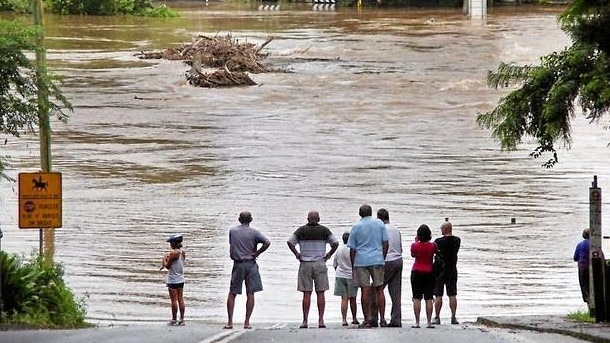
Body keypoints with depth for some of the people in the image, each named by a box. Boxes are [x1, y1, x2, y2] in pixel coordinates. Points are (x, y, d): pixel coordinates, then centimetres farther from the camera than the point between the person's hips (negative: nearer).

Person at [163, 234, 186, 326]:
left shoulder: (173, 253, -18)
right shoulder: (183, 253, 6)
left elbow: (167, 266, -12)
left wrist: (164, 259, 4)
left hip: (173, 280, -7)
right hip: (181, 279, 7)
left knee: (174, 300, -2)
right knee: (180, 299, 9)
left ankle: (174, 319, 2)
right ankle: (182, 319, 10)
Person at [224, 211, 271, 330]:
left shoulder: (232, 231, 3)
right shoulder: (254, 232, -3)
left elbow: (231, 251, 8)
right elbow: (267, 243, -14)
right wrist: (257, 253, -5)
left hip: (238, 264, 1)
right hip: (251, 264, -1)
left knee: (232, 294, 8)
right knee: (250, 294, 3)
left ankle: (230, 322, 2)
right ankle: (247, 322, -1)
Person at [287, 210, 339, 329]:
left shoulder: (301, 230, 1)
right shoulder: (324, 230, 1)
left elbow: (290, 242, -5)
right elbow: (335, 243, -2)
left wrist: (296, 254, 3)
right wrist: (329, 255, 6)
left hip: (305, 264, 0)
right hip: (320, 264, 0)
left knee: (306, 294, -1)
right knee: (320, 293, 2)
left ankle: (305, 321, -4)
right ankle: (321, 320, -3)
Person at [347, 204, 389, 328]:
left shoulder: (356, 227, 1)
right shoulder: (380, 224, 4)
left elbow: (352, 249, 2)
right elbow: (385, 243, 5)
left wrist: (352, 266, 9)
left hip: (361, 261, -1)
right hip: (377, 260, 2)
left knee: (365, 290, -3)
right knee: (379, 289, 8)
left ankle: (367, 320, -6)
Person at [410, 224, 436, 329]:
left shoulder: (415, 245, -8)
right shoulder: (432, 246, -6)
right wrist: (429, 240, 16)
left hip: (417, 272, -1)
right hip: (429, 272, 1)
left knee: (417, 298, 1)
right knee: (428, 298, 4)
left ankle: (417, 322, -4)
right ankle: (429, 322, 1)